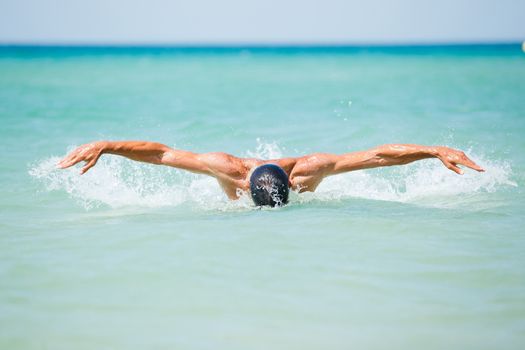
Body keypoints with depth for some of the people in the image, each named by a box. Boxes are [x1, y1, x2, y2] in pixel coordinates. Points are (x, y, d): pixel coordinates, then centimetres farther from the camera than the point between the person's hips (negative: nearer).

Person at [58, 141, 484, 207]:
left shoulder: (313, 168, -45)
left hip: (309, 205, 1)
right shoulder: (228, 169, -46)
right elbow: (158, 152, -41)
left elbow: (380, 154, -40)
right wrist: (104, 145, -49)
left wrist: (437, 150, -45)